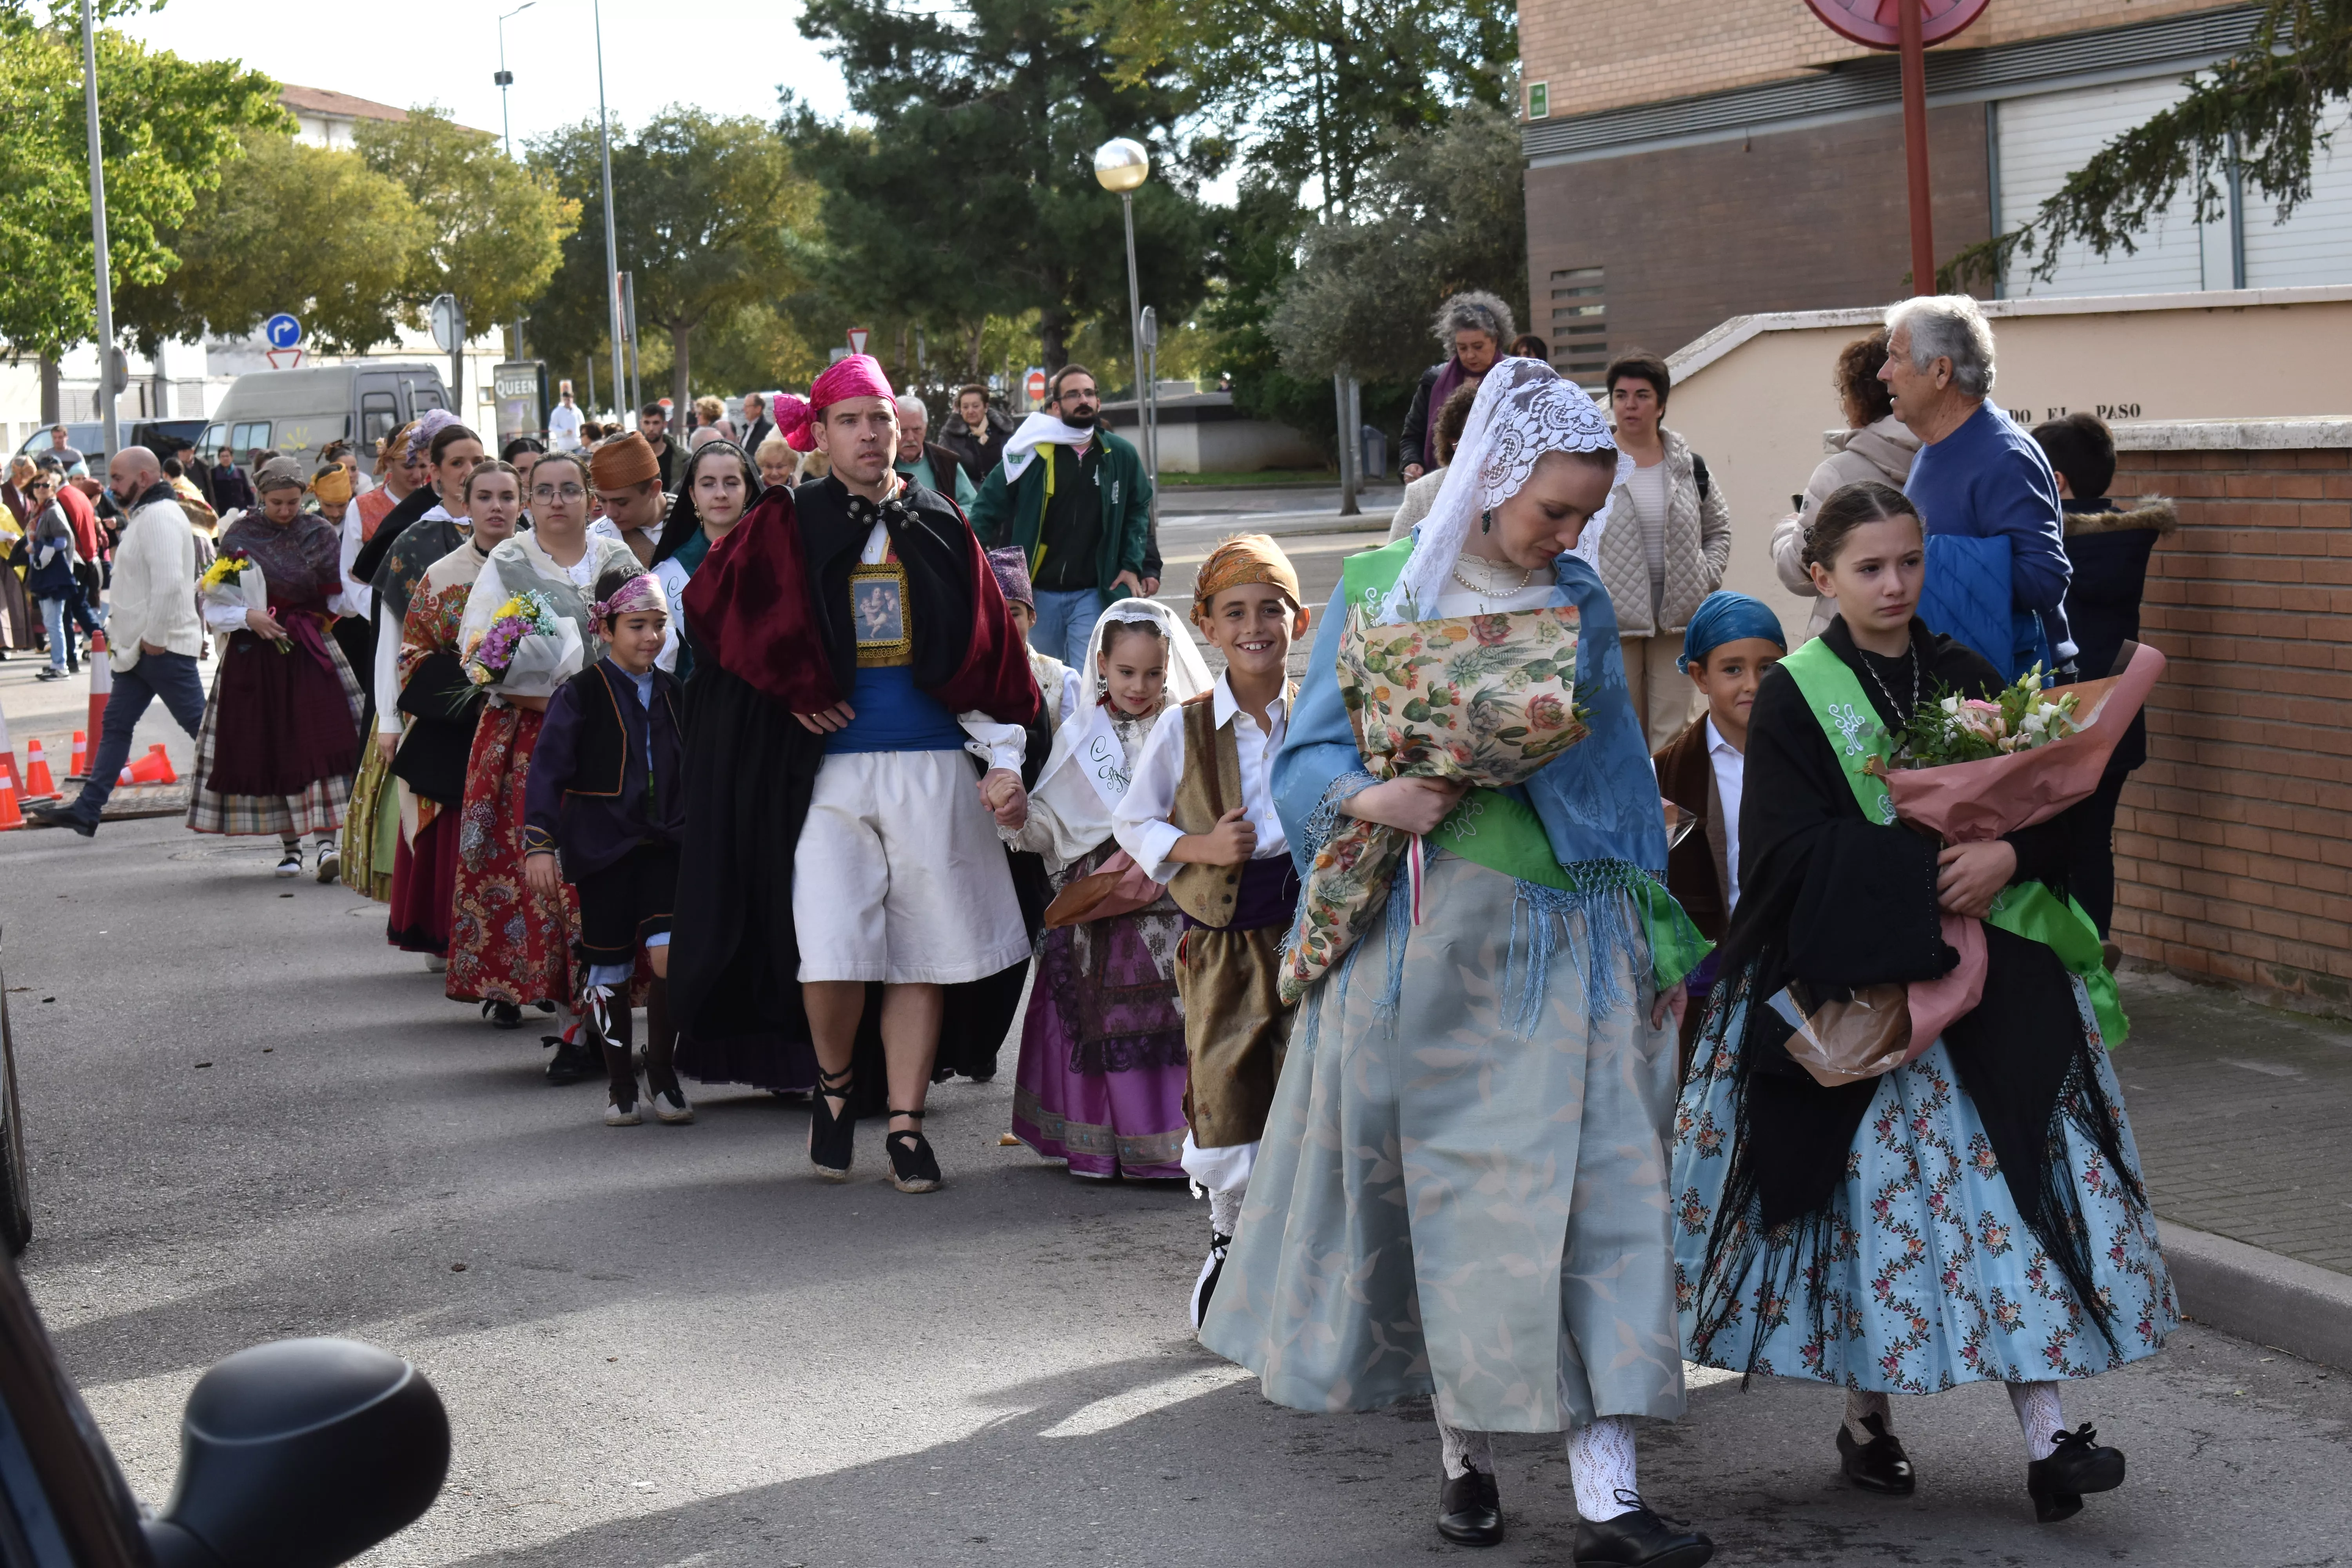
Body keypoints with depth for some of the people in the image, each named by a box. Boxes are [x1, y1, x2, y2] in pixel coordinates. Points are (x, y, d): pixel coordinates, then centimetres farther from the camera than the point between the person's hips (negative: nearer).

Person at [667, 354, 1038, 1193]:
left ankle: (906, 1125, 11)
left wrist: (1005, 757, 1)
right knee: (830, 955, -12)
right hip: (827, 770, -2)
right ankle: (835, 1085, 15)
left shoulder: (940, 530, 10)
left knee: (920, 949, 2)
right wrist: (798, 690, -8)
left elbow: (989, 647, 9)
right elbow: (714, 604, -4)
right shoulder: (786, 526, 3)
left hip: (931, 768, 2)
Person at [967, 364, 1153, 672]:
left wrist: (1132, 565, 7)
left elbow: (1139, 508, 17)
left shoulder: (1120, 456, 3)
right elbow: (988, 506, 2)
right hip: (1038, 593, 0)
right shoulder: (1032, 453, -4)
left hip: (1094, 595, 0)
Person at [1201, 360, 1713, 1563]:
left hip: (1559, 940, 1)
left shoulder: (1581, 606, 7)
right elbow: (1308, 754, 2)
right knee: (1437, 1189, 6)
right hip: (1418, 937, -1)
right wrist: (1369, 800, -20)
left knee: (1582, 1184, -6)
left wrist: (1656, 940, 9)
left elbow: (1621, 775, 11)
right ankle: (1461, 1447, 22)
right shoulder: (1376, 592, 2)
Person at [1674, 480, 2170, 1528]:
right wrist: (1929, 867, -22)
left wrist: (2007, 857, -16)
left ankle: (2043, 1429, -5)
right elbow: (1789, 852, -14)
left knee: (2022, 1180, -5)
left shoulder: (1966, 678, 10)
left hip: (1993, 981, 4)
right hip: (1851, 986, -3)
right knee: (1875, 1193, 0)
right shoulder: (1794, 700, -4)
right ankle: (1867, 1416, 17)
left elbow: (2052, 800, 6)